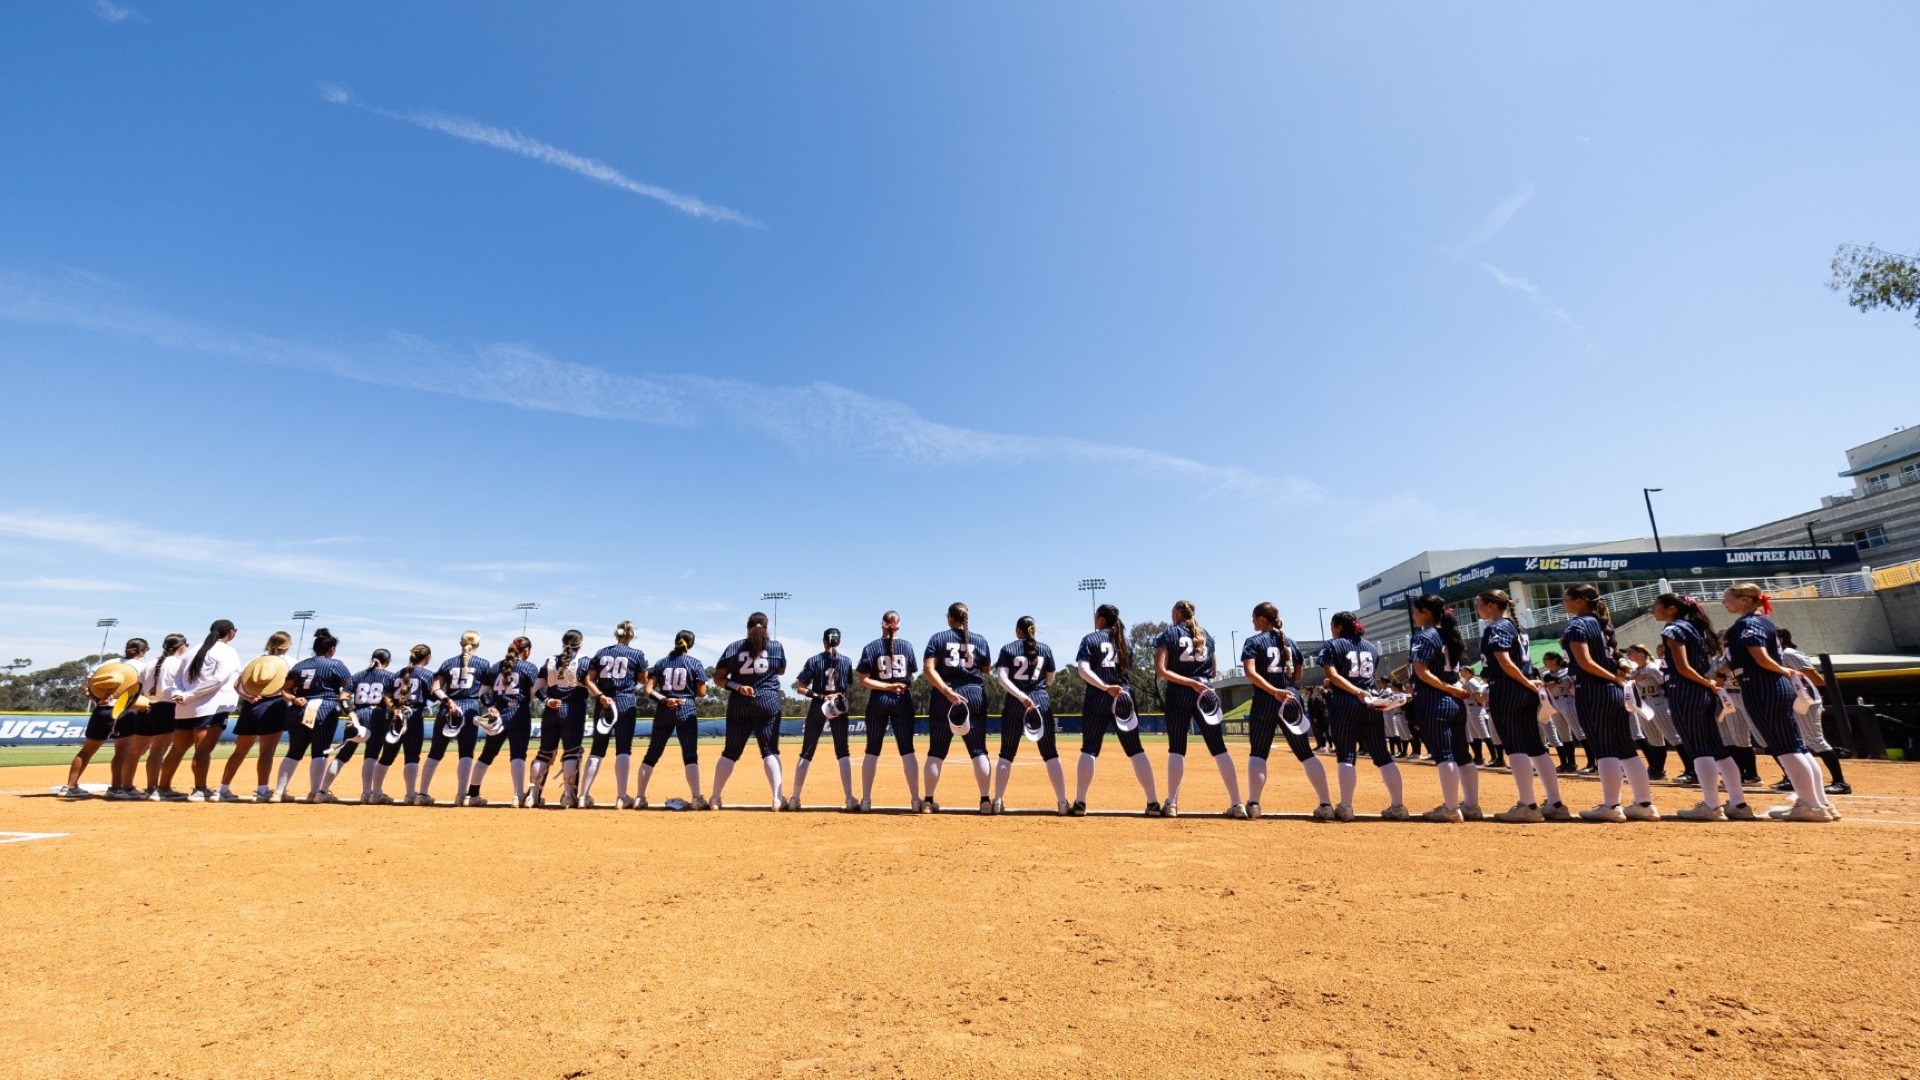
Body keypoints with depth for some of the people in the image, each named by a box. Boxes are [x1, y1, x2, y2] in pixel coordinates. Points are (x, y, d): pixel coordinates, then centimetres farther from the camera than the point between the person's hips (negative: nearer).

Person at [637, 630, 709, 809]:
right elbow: (701, 693, -1)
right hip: (686, 711, -3)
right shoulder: (695, 663, 0)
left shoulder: (662, 663, 9)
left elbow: (649, 690, 0)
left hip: (663, 712, 3)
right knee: (690, 755, -5)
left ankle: (639, 797, 17)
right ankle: (697, 799, -10)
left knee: (652, 754, 12)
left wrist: (665, 700, -7)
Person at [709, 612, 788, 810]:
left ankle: (714, 798, 18)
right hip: (768, 703, -1)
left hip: (738, 705, 2)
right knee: (770, 751, 2)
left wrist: (738, 687, -6)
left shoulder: (733, 648, 3)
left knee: (730, 752, 11)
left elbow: (718, 676, 1)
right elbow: (781, 671, 17)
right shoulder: (776, 647, 1)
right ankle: (777, 798, -5)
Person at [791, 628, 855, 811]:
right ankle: (850, 799, -4)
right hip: (839, 709, 0)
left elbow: (799, 688, -9)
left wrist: (820, 696, -10)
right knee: (843, 753, 4)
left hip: (817, 707, 0)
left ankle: (795, 798, 12)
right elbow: (850, 687, 4)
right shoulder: (846, 661, 1)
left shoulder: (814, 660, -3)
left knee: (806, 753, 9)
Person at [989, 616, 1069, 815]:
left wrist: (1021, 696, -16)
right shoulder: (1045, 649, 7)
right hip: (1041, 702, 1)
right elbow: (1050, 681, 12)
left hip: (1014, 704, 0)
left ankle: (997, 801, 7)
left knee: (1006, 754, 7)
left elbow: (1002, 677, -9)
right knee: (1051, 755, 5)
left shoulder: (1007, 649, 4)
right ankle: (1062, 803, 2)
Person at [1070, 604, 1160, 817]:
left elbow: (1083, 670, -14)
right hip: (1124, 698, 3)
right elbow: (1128, 670, 15)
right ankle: (1153, 803, 4)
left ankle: (1080, 803, -1)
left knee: (1089, 750, 2)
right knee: (1136, 751, 6)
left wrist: (1104, 687, -21)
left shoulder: (1091, 639, 1)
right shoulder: (1123, 640, 14)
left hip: (1097, 699, -3)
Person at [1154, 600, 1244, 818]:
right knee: (1219, 748, 5)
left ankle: (1171, 804, -4)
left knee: (1176, 749, 0)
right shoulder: (1206, 636, 15)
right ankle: (1237, 804, 3)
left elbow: (1161, 670, -10)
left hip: (1178, 695, -3)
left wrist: (1189, 683, -12)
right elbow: (1212, 672, 17)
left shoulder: (1168, 634, 2)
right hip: (1206, 693, 3)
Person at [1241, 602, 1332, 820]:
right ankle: (1326, 804, 4)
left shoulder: (1254, 641, -1)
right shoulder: (1291, 642, 13)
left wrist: (1274, 691, -23)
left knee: (1257, 753, 2)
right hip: (1292, 700, 4)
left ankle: (1253, 804, -3)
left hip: (1265, 701, -4)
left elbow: (1250, 672, -17)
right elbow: (1298, 678, 14)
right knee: (1306, 753, 9)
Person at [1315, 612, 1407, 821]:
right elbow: (1370, 676, 15)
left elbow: (1332, 675, -13)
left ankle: (1345, 807, -5)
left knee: (1346, 756, -4)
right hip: (1371, 705, 5)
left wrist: (1357, 692, -18)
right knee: (1382, 756, 9)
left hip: (1344, 705, -5)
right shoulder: (1372, 647, 16)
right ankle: (1398, 806, 11)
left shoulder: (1332, 645, 0)